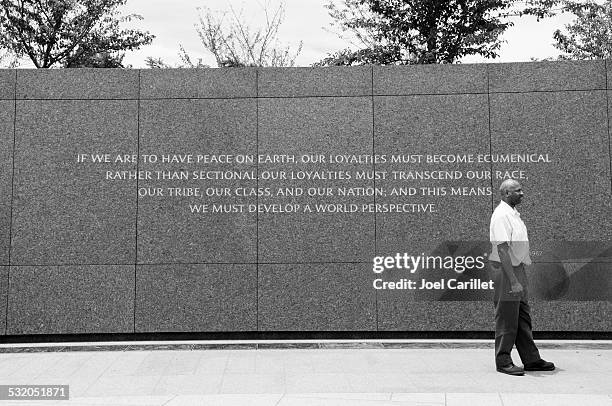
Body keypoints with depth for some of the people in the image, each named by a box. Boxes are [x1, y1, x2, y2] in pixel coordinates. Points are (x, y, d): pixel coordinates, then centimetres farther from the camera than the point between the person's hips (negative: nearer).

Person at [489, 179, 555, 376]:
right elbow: (502, 250, -24)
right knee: (506, 319, -2)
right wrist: (513, 280, -27)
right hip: (506, 270, -10)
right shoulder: (501, 215, -17)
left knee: (523, 318, 15)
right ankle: (503, 362, 9)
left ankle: (531, 359, 23)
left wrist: (519, 277, 19)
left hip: (517, 268, 10)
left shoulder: (514, 213, 15)